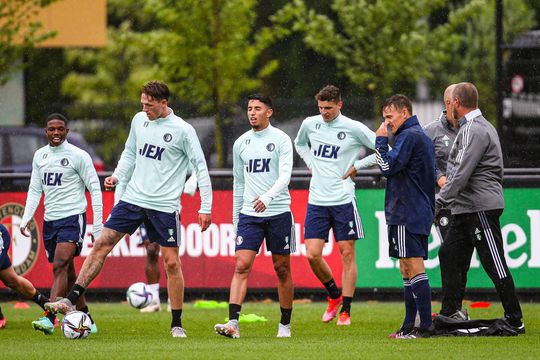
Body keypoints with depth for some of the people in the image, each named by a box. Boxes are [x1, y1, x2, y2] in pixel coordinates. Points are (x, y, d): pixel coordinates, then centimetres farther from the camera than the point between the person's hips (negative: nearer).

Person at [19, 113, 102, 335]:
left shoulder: (78, 156, -6)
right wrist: (26, 218, 5)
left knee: (60, 266, -21)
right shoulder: (40, 156, 11)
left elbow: (94, 189, -3)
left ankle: (49, 319, -31)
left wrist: (98, 225, -7)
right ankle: (87, 321, 23)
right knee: (68, 275, 11)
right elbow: (35, 190, 17)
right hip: (50, 220, 7)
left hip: (73, 217, -7)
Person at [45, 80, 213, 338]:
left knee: (171, 262, -3)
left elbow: (200, 167, -4)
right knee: (101, 244, -5)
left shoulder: (182, 130, -9)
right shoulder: (139, 120, 6)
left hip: (165, 205, -4)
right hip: (133, 198, 4)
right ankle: (71, 300, -5)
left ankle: (177, 324, 8)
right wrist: (117, 176, 3)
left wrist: (206, 207, -7)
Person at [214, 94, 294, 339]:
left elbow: (285, 176, -14)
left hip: (278, 212, -3)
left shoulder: (281, 139, -2)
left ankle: (285, 325, 17)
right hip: (249, 215, 3)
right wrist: (235, 218, 17)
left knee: (282, 269, 5)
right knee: (241, 266, -11)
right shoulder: (241, 143, 11)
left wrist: (267, 198, -31)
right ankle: (233, 323, -20)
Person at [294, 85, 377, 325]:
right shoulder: (310, 124, 6)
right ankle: (334, 295, 20)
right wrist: (311, 163, 13)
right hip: (316, 200, 3)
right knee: (312, 254, -4)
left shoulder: (354, 129, -6)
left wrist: (356, 166, -4)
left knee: (347, 253, -1)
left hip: (343, 199, -3)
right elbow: (300, 143, 29)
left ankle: (345, 310, 7)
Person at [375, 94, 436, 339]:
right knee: (407, 269, 13)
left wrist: (380, 140, -7)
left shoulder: (409, 136, -12)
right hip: (420, 212, 11)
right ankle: (409, 326, 15)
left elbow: (388, 166, -18)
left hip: (406, 214, -11)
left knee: (413, 268, -11)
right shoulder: (422, 136, 19)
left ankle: (425, 326, -14)